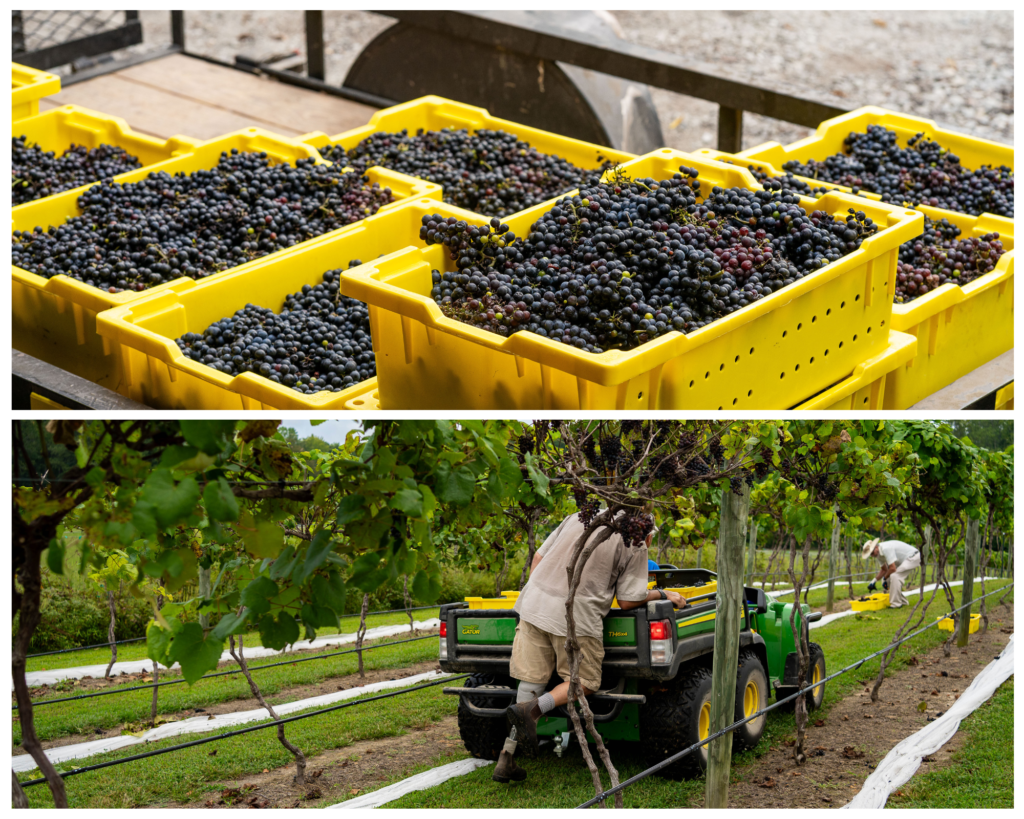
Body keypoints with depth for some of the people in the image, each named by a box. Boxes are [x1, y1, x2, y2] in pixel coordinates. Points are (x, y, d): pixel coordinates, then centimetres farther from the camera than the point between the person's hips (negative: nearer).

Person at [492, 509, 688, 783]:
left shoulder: (579, 516, 19)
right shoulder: (635, 545, 4)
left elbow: (538, 557, 19)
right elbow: (628, 601, 2)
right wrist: (662, 595, 18)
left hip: (534, 605, 5)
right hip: (576, 617, -5)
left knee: (532, 681, 9)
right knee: (585, 682, 13)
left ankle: (506, 759, 4)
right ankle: (532, 709, -12)